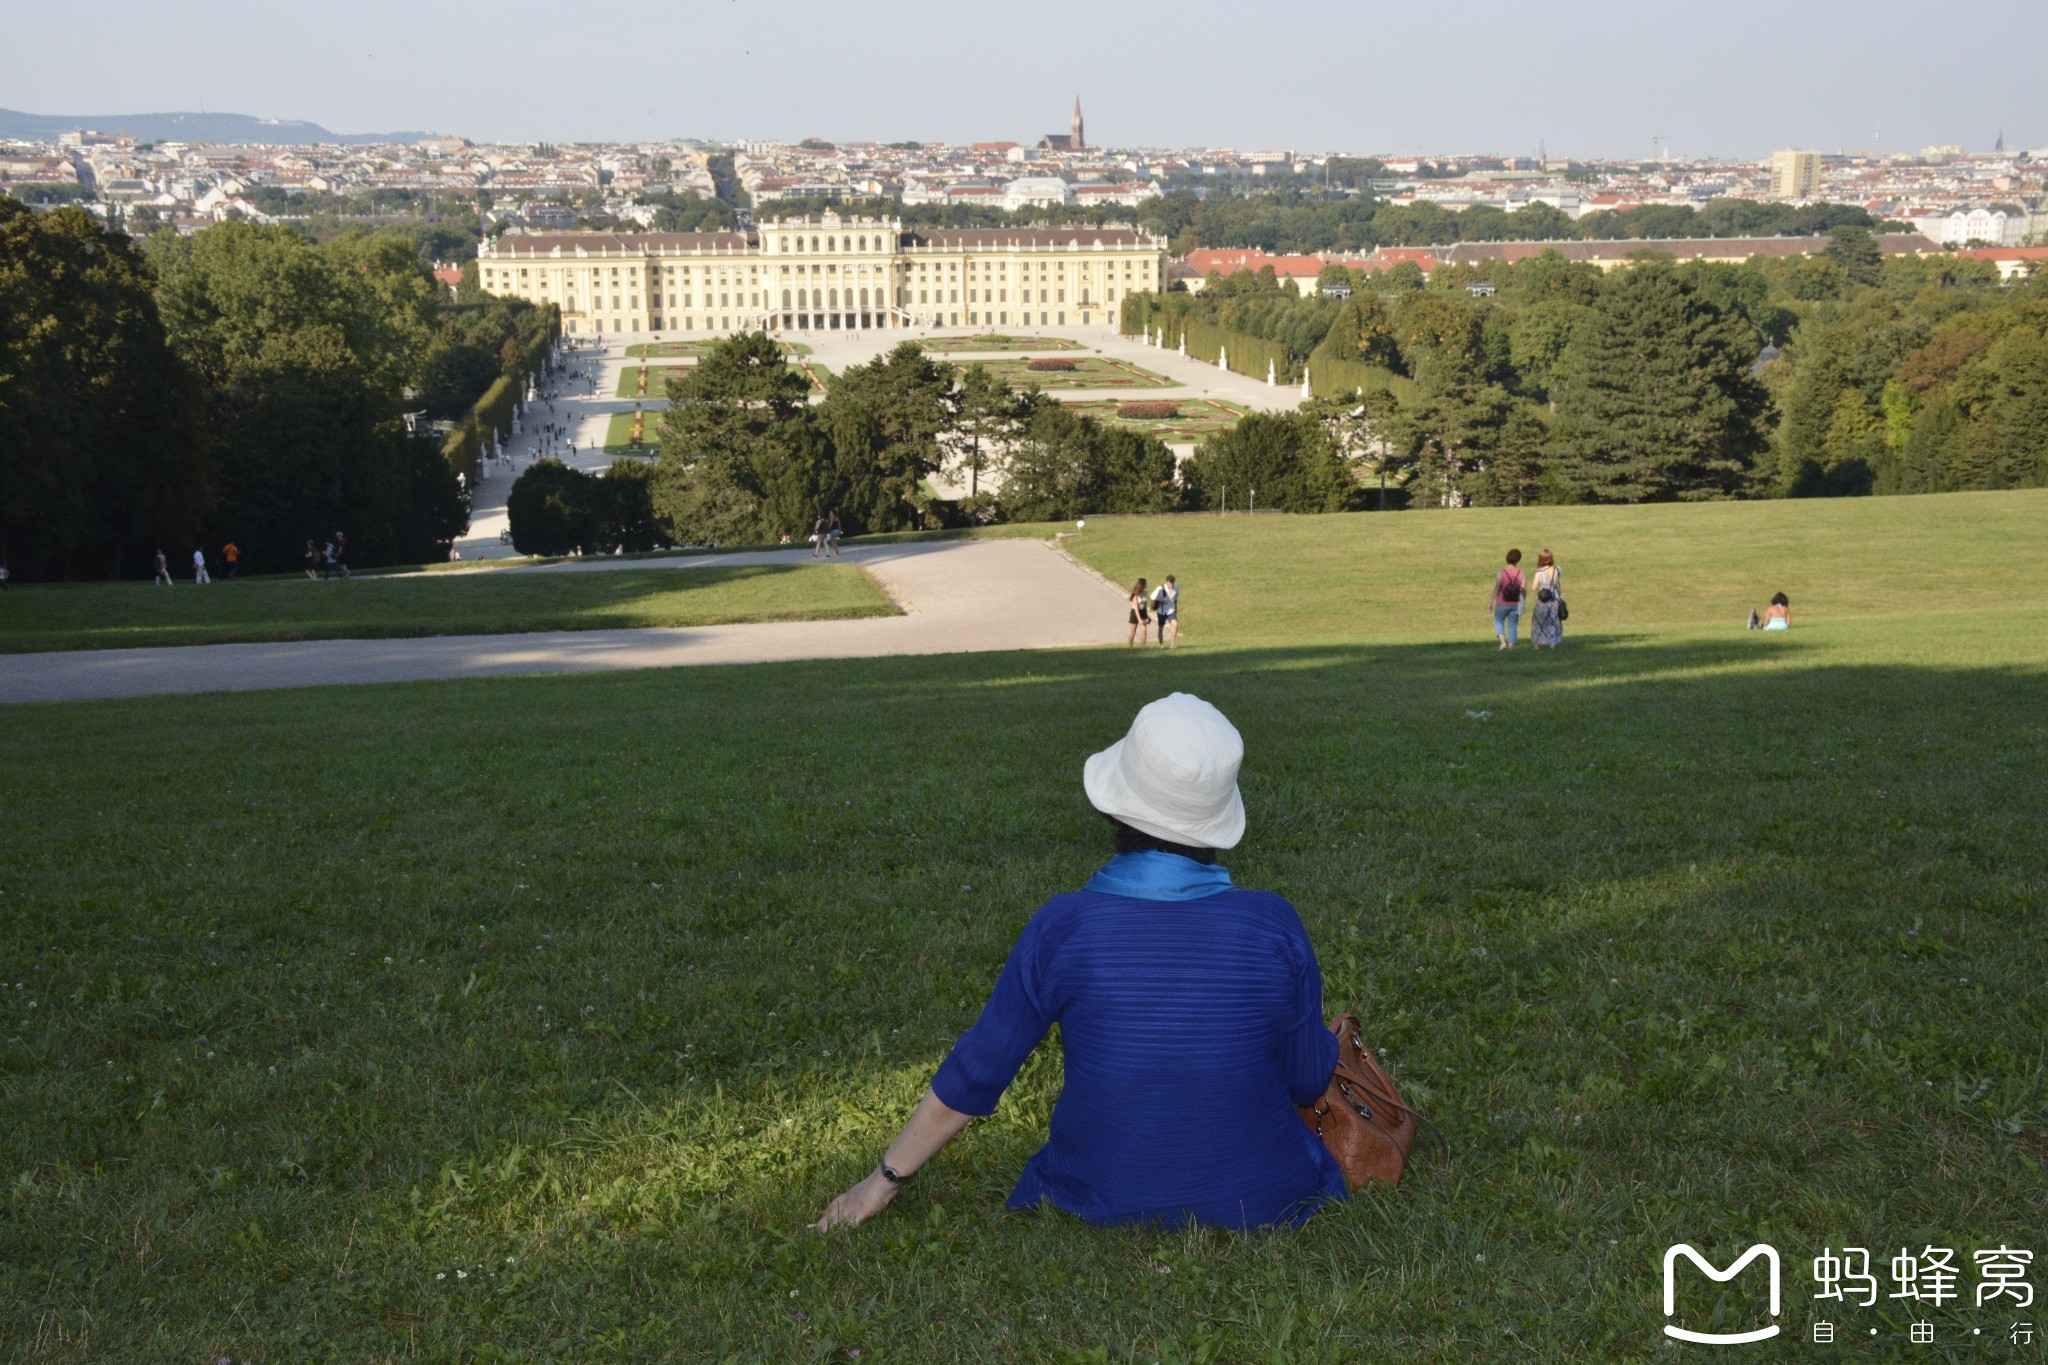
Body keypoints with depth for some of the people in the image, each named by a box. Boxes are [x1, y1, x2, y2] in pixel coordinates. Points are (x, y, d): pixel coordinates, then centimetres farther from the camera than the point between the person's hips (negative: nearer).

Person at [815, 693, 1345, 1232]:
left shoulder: (1062, 929, -20)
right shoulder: (1273, 927, -19)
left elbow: (975, 1073, -10)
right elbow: (1308, 1081, -5)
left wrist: (885, 1178, 4)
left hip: (1100, 1205, 0)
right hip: (1259, 1204, 0)